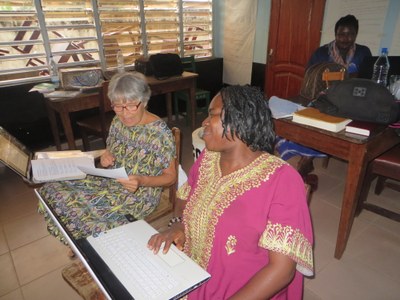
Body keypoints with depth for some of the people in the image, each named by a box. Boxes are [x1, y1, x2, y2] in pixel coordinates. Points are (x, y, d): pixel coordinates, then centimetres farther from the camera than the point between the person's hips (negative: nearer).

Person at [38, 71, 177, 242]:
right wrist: (106, 157, -10)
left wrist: (142, 181, -30)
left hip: (139, 194, -7)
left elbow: (171, 177, -13)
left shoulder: (159, 132, -20)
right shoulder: (118, 121, -1)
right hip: (109, 180, 7)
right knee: (52, 189, -3)